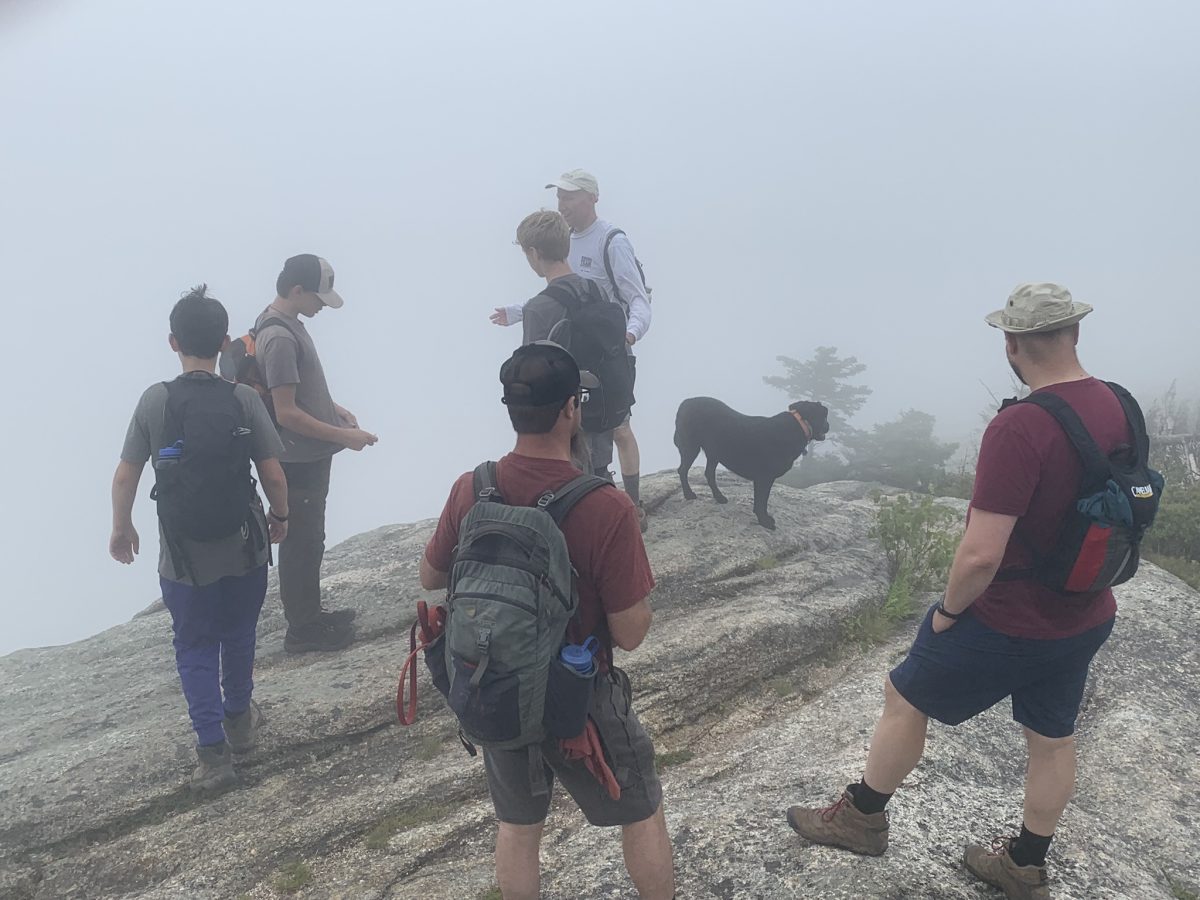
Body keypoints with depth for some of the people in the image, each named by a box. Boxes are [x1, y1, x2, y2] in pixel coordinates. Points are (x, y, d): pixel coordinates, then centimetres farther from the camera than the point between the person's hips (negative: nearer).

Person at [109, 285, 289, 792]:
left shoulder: (155, 400, -10)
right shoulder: (244, 400, -12)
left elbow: (125, 475, -5)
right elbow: (273, 473, -9)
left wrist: (121, 528, 12)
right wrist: (279, 516, 11)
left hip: (183, 556, -1)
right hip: (242, 549, 1)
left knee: (195, 648, 13)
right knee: (238, 636, 22)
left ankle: (213, 752, 9)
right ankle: (239, 721, 40)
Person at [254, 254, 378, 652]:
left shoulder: (288, 324, 9)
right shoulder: (278, 337, -22)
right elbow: (287, 413, -24)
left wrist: (334, 408, 9)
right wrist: (343, 436, -20)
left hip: (311, 455, 10)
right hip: (299, 459, -10)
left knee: (310, 539, 19)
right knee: (302, 544, 2)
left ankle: (310, 614, 33)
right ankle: (302, 630, 14)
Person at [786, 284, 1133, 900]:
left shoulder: (1019, 428, -30)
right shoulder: (1119, 408, -5)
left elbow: (980, 555, -31)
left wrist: (948, 610, -13)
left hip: (1008, 624, -7)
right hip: (1088, 619, 7)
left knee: (904, 699, 14)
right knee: (1053, 737, 22)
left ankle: (863, 817, 34)